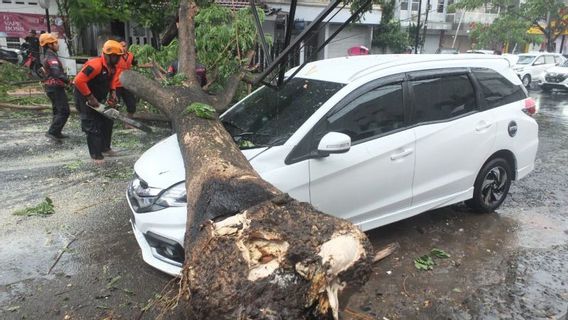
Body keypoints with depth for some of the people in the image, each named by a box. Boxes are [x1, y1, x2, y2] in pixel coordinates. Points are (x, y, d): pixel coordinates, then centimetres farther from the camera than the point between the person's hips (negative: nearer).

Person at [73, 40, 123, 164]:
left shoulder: (112, 66, -2)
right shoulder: (95, 65, -30)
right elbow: (79, 81, -34)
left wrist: (112, 92, 0)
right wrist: (90, 98, -29)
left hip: (99, 99, 9)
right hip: (85, 99, -9)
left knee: (107, 121, 14)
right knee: (93, 126, -7)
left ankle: (105, 148, 27)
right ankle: (96, 155, 1)